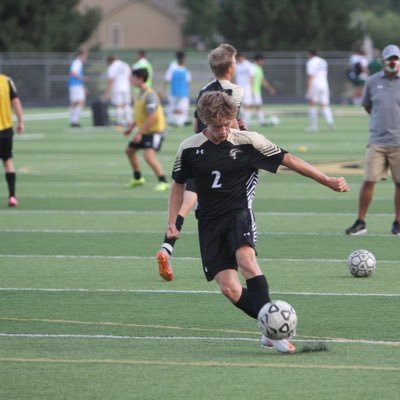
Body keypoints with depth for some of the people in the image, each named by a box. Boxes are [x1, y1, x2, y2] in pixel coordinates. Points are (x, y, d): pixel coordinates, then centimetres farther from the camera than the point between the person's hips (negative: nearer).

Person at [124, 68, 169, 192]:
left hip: (154, 131, -10)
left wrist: (139, 133, -26)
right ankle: (138, 179, 38)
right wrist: (131, 127, 15)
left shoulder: (150, 95, -23)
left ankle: (163, 182, -19)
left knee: (149, 156, -25)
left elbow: (152, 117, -27)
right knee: (130, 150, 21)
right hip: (144, 131, 10)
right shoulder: (139, 94, 8)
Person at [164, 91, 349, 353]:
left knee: (246, 259, -32)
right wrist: (172, 223, 7)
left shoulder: (248, 142, -4)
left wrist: (327, 181, 0)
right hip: (210, 222, 2)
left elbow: (287, 160, 1)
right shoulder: (189, 149, 1)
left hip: (239, 213, -2)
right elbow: (179, 184, 16)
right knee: (229, 289, -12)